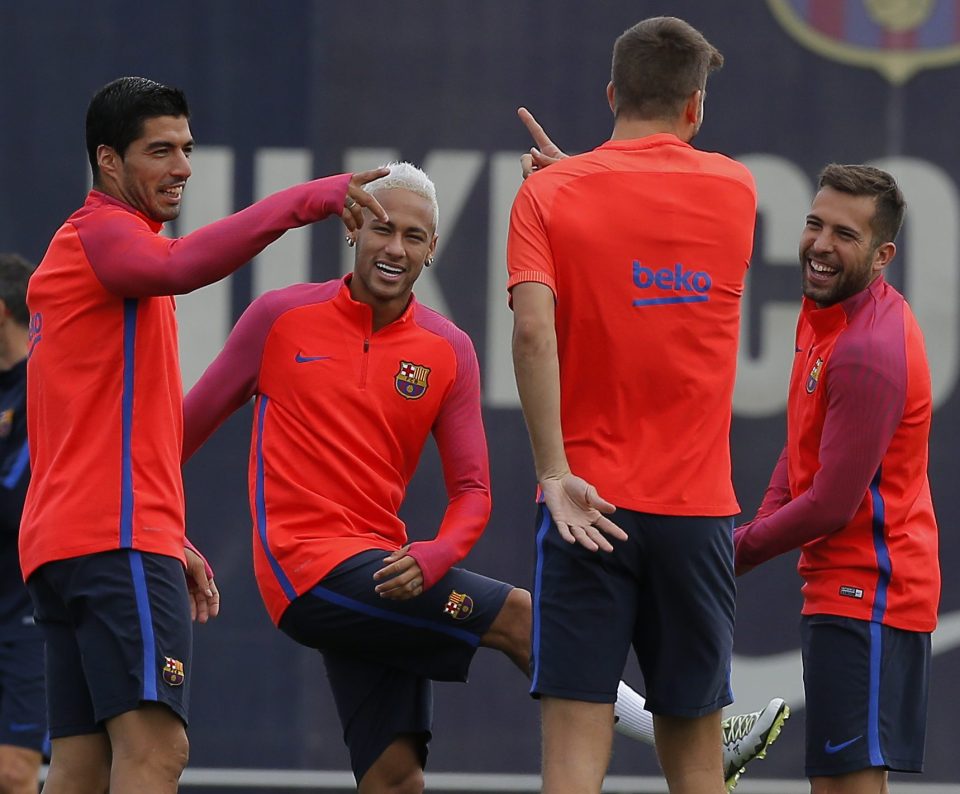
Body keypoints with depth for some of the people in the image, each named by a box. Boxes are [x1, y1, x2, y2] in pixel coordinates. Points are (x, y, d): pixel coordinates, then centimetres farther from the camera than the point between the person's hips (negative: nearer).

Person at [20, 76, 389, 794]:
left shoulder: (84, 245, 27)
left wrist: (170, 541, 28)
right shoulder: (102, 233, -5)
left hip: (62, 543, 10)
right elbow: (180, 267, -30)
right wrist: (311, 199, -33)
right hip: (118, 542, -10)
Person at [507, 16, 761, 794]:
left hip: (590, 506, -2)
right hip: (698, 509, 2)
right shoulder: (735, 190, 5)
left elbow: (533, 328, -16)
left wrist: (555, 471, -15)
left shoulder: (551, 194, -2)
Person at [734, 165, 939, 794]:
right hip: (842, 587, 11)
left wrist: (739, 551, -9)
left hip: (867, 594, -11)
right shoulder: (826, 310, 10)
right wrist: (764, 524, 4)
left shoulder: (870, 352, -22)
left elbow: (833, 505, -21)